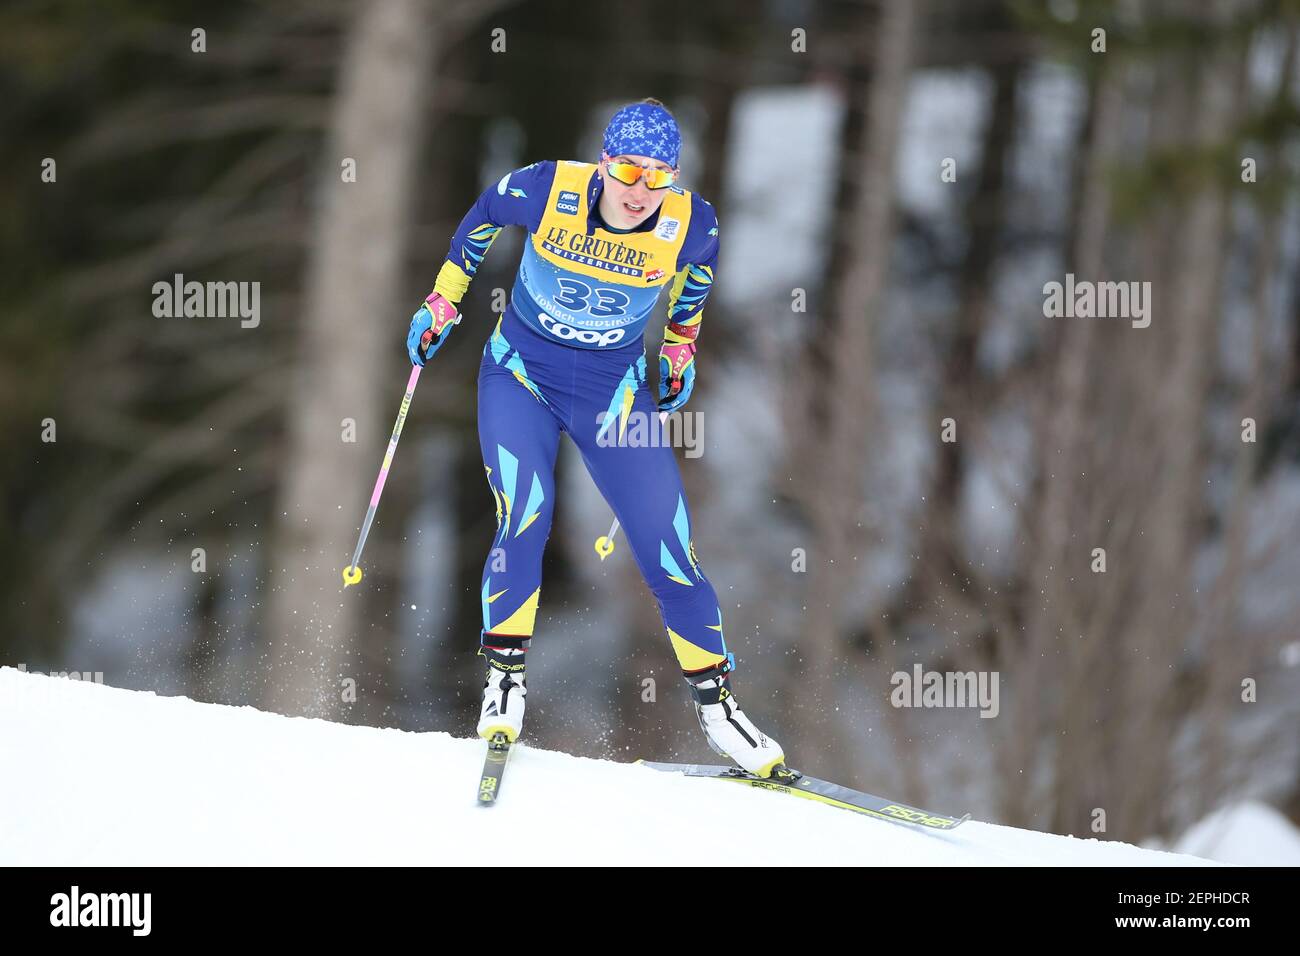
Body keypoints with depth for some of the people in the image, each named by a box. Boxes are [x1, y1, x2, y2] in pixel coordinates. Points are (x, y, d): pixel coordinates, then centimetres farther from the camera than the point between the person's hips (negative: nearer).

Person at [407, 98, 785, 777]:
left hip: (614, 391, 1)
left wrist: (681, 344, 17)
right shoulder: (545, 191, -22)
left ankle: (714, 701, 13)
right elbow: (482, 217, 1)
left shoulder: (691, 225, -19)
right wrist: (443, 299, 8)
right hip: (520, 375, -1)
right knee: (524, 520, -24)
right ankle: (503, 678, -9)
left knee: (669, 554, -3)